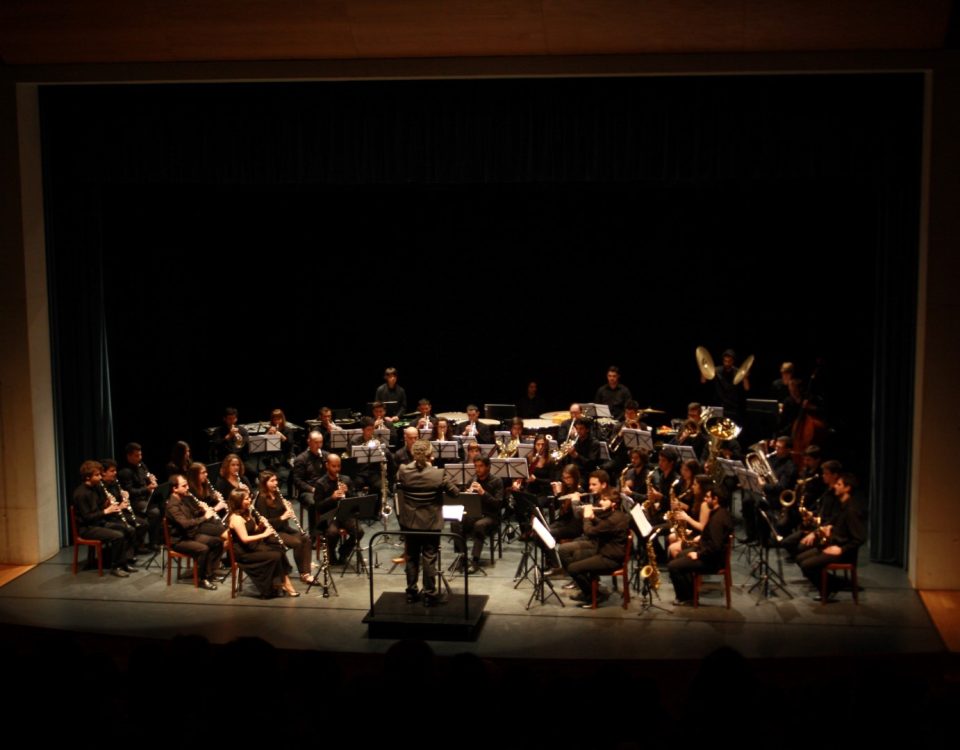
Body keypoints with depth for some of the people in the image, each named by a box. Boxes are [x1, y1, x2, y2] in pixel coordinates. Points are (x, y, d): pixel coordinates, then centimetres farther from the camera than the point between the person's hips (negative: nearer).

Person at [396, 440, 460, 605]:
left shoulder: (403, 472, -12)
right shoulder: (438, 474, -19)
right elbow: (455, 492, -7)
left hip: (409, 522, 2)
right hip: (431, 523, -2)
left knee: (411, 557, 14)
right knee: (429, 558, 6)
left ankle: (411, 592, 21)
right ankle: (429, 594, 10)